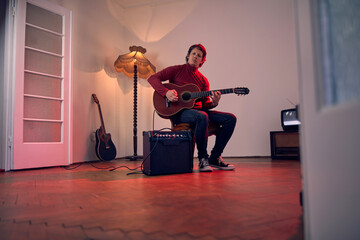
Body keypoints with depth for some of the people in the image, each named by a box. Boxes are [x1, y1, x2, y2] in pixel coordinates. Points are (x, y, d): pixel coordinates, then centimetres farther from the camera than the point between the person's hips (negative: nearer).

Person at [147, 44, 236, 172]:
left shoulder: (203, 80, 17)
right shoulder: (177, 70, 6)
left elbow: (205, 104, 11)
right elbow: (152, 78, -2)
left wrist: (213, 103, -12)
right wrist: (166, 92, -18)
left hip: (198, 110, 6)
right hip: (178, 112, -5)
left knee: (230, 118, -10)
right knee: (202, 116, -38)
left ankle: (214, 158, -5)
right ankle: (202, 159, -21)